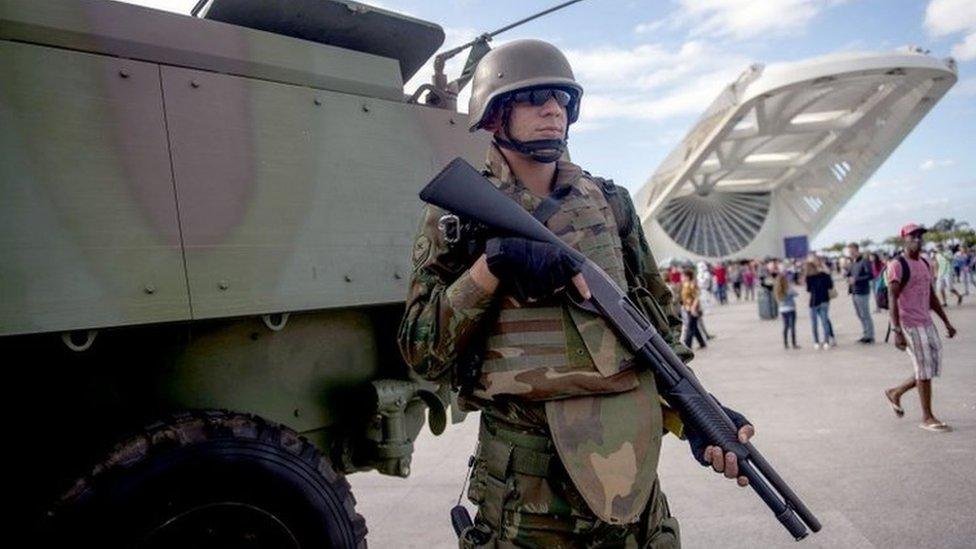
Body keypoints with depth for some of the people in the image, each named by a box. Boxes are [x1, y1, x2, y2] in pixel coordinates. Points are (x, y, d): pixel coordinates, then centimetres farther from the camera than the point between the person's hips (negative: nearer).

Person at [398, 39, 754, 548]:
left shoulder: (610, 203, 8)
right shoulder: (457, 213, -1)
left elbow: (659, 323, 12)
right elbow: (421, 351, -7)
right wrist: (492, 263, -19)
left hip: (630, 459, 4)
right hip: (525, 474, -3)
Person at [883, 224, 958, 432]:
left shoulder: (925, 264, 14)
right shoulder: (898, 265, -11)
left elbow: (932, 296, 20)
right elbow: (893, 300, -16)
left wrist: (947, 322, 17)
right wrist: (897, 332, -22)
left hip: (927, 323, 8)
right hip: (910, 325, -8)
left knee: (934, 367, 11)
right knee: (924, 370, -3)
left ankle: (895, 393, 28)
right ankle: (927, 418, 9)